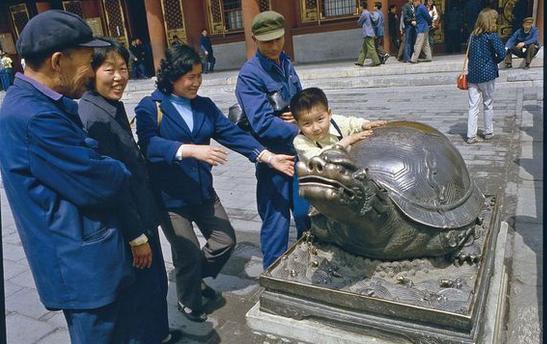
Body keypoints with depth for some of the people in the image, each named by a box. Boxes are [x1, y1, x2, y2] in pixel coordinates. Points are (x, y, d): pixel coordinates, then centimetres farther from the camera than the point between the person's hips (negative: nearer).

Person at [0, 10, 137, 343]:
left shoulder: (33, 104, 8)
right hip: (81, 263, -10)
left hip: (83, 256, 10)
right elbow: (97, 184, -24)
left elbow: (80, 160, 10)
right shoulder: (35, 117, -26)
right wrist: (124, 171, -4)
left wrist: (108, 166, -8)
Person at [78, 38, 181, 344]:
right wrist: (137, 237, -17)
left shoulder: (114, 105, 5)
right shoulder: (93, 117, -24)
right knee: (145, 290, 10)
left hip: (141, 214, 9)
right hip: (127, 224, -9)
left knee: (157, 283, 24)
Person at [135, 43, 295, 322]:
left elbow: (232, 134, -3)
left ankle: (197, 279, 39)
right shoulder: (149, 108, -10)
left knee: (225, 240, 9)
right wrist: (191, 150, -38)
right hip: (169, 197, -5)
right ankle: (188, 302, 35)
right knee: (188, 254, 4)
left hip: (203, 192, 6)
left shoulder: (204, 106, 5)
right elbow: (150, 144, -26)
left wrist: (268, 157, -14)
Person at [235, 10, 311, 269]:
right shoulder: (250, 75, -16)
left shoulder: (285, 63, 6)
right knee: (277, 221, 4)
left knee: (305, 213, 21)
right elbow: (263, 125, -24)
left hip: (298, 150, 7)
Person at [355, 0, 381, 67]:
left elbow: (359, 22, -3)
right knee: (363, 48, 12)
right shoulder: (368, 13, 14)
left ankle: (376, 62, -7)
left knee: (371, 49, -8)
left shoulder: (364, 14, -13)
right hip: (368, 34, 10)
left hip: (368, 34, -10)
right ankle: (360, 62, 15)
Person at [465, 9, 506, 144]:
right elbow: (502, 54, -15)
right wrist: (494, 61, 3)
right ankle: (488, 132, 23)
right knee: (488, 104, 12)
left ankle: (471, 135, 1)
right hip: (487, 74, -4)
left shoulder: (472, 35, 7)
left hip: (472, 74, 4)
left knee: (473, 106, 4)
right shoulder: (492, 36, -10)